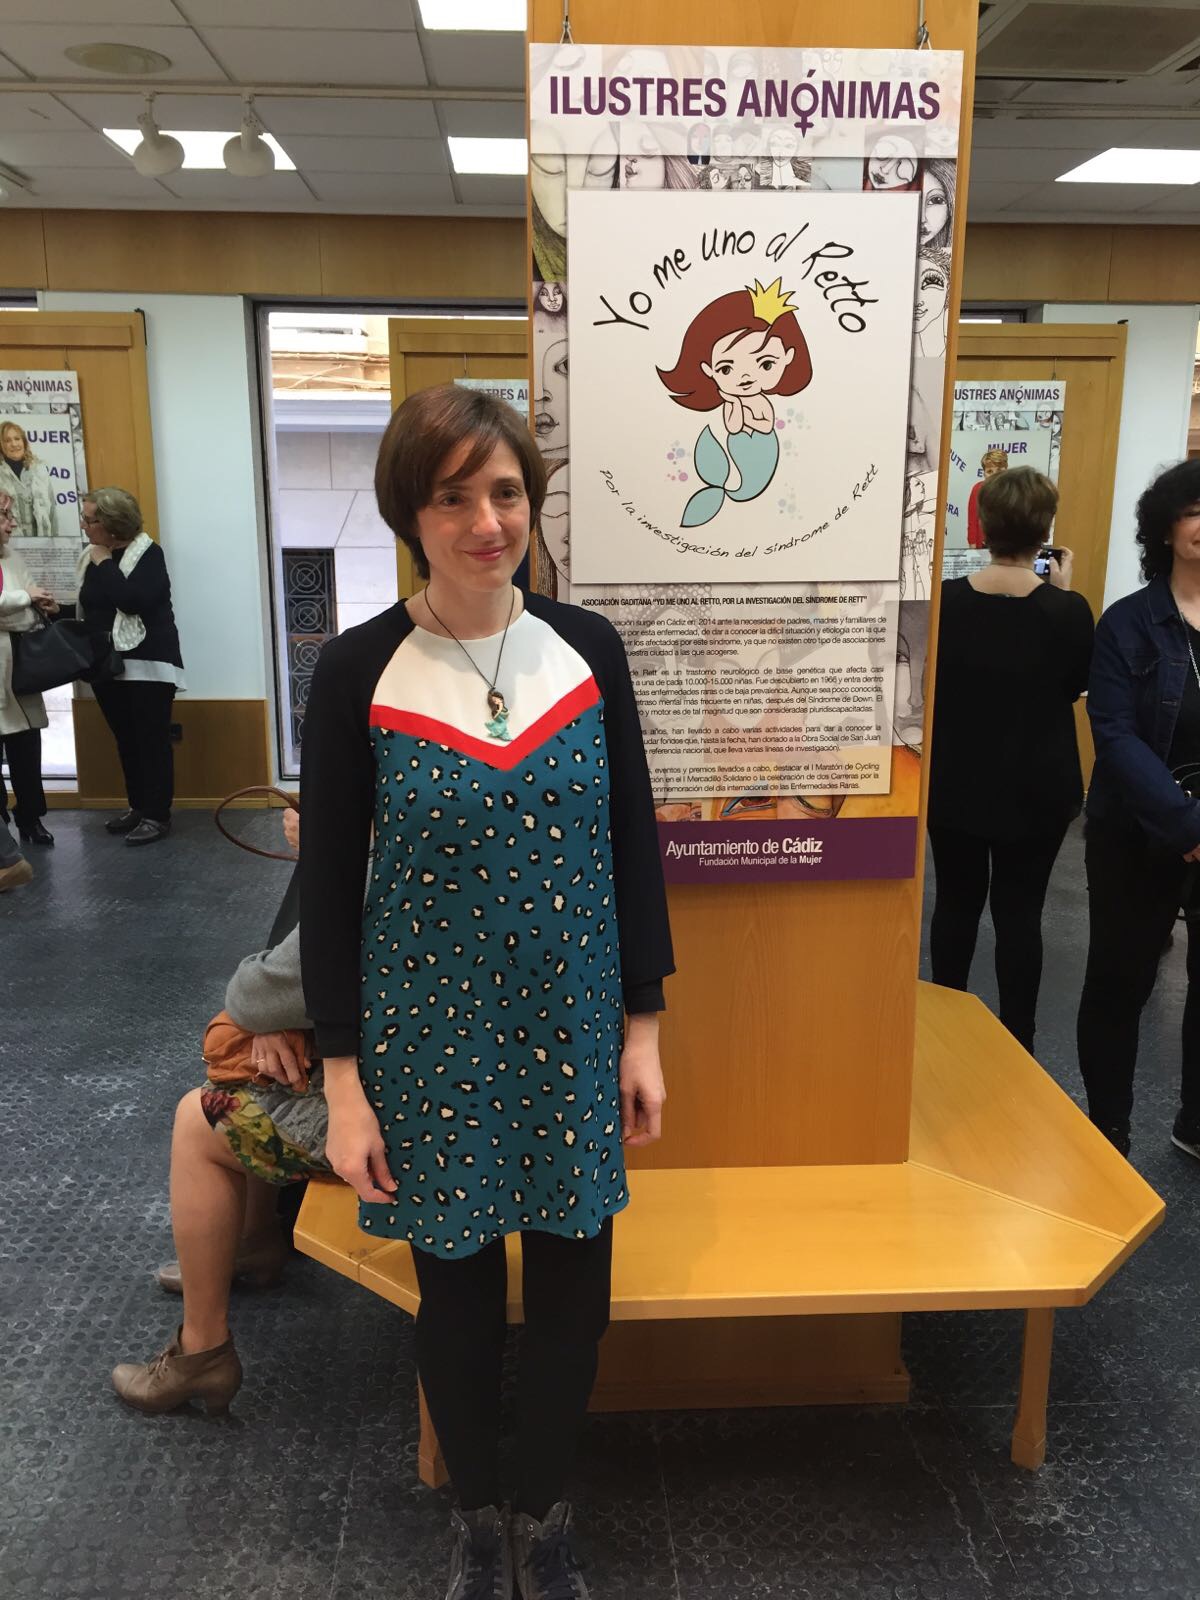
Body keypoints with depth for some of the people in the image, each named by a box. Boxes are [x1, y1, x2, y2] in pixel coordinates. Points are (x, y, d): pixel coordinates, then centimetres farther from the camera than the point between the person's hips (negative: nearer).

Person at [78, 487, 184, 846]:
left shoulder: (147, 553, -10)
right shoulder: (91, 555, 8)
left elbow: (134, 601, -25)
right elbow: (86, 608, 15)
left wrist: (105, 564, -16)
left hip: (147, 662, -7)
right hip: (108, 665, 7)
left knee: (152, 740, -2)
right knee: (125, 740, 13)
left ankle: (158, 815, 4)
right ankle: (138, 806, 25)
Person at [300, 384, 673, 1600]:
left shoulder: (587, 650, -4)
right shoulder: (357, 672, -10)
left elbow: (632, 845, 2)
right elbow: (328, 884, -6)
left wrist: (642, 1031, 2)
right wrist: (344, 1082, -6)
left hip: (574, 1029, 2)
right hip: (432, 1036, -2)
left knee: (574, 1283, 13)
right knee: (457, 1286, 15)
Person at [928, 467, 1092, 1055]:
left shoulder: (945, 600, -10)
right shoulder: (1067, 610, -15)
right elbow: (1075, 685, 4)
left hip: (956, 782, 2)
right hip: (1036, 788, -2)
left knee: (957, 901, 14)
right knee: (1020, 911, 7)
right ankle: (1017, 1045, 17)